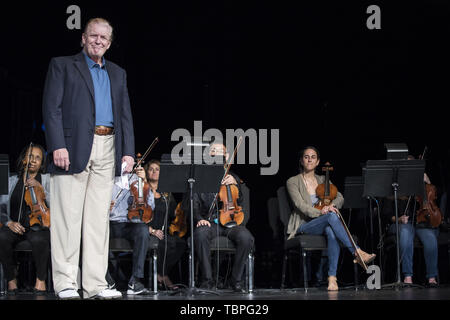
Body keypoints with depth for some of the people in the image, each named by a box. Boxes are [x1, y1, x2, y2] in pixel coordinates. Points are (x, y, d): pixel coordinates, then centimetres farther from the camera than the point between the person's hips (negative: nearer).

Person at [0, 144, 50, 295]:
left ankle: (40, 279, -12)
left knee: (39, 240, -37)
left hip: (38, 227, -2)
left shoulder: (47, 179, 10)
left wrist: (41, 188, -14)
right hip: (14, 226, 2)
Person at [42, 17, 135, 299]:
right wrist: (58, 146, -14)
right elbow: (52, 108, -2)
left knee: (99, 218, 3)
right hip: (74, 148, -4)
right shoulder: (62, 65, 7)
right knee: (68, 216, -6)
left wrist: (128, 151, 6)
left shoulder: (118, 74, 21)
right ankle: (65, 283, -3)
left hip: (107, 151, 5)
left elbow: (125, 115, 18)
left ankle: (95, 284, 5)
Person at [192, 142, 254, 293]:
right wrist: (199, 219, -13)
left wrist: (235, 184, -10)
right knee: (200, 234, -37)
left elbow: (240, 204, 6)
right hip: (209, 222, -1)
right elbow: (195, 204, 7)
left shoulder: (232, 177, 18)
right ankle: (207, 280, -24)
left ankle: (236, 280, -15)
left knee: (246, 238, -31)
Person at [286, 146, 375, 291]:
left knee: (331, 231, -37)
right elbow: (300, 204, -11)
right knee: (331, 216, -35)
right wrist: (319, 212, -27)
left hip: (323, 224, 4)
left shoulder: (323, 180, 20)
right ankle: (357, 253, -38)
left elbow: (340, 198, 8)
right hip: (304, 226, -3)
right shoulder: (293, 182, 5)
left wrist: (332, 205, -16)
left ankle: (332, 277, -45)